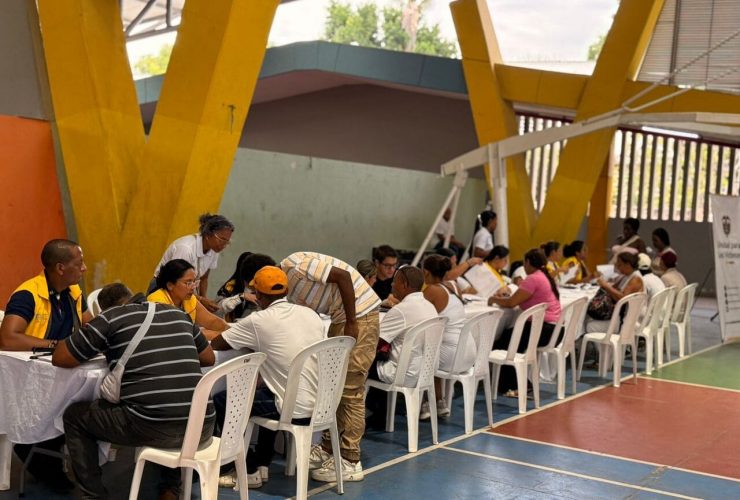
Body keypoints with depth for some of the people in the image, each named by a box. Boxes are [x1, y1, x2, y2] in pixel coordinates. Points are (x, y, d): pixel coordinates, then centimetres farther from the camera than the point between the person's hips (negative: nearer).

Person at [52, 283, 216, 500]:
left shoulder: (110, 318, 5)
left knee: (74, 415, 20)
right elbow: (209, 358, 29)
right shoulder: (177, 313, 19)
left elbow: (59, 358, 9)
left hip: (152, 427, -5)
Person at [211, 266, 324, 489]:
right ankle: (261, 464, 35)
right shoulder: (311, 314, 7)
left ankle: (249, 470, 17)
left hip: (296, 409, -7)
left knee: (221, 401, 10)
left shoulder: (259, 320, -11)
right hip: (319, 405, 7)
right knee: (266, 389, 35)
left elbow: (215, 344, 0)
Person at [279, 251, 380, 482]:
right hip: (340, 318, 10)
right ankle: (329, 448, 24)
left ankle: (350, 462, 0)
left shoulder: (295, 265, -17)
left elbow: (343, 275, -24)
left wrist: (351, 323, -21)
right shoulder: (288, 286, 12)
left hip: (359, 314, -10)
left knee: (350, 391, -6)